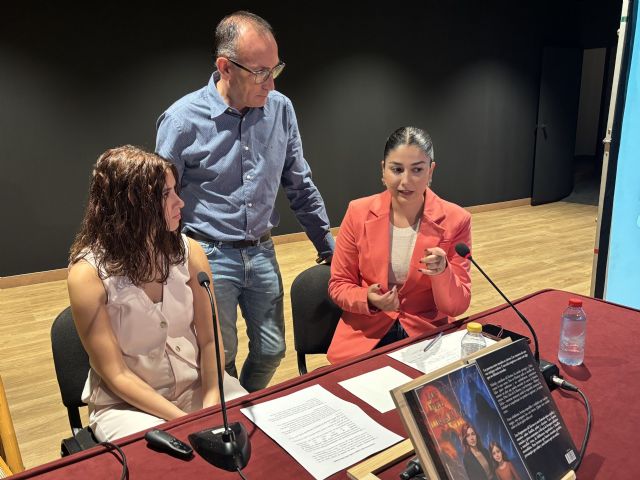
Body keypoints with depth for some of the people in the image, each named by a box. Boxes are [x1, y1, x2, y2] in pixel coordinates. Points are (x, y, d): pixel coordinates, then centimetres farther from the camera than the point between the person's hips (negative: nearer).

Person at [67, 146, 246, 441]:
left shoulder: (188, 251, -6)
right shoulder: (88, 274, -16)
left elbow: (210, 339, -3)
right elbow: (117, 375, -13)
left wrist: (211, 406, -16)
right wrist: (187, 422, -19)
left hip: (198, 385, 4)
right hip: (127, 403, -3)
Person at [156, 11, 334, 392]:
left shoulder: (280, 109, -2)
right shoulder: (183, 120, -13)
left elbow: (300, 186, 8)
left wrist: (327, 244, 12)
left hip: (262, 253, 4)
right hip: (210, 257, -4)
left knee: (272, 351, 14)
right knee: (221, 359, 9)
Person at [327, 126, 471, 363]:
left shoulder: (455, 220, -7)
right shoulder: (358, 213, -5)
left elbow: (457, 306, -5)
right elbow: (338, 285, 2)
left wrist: (441, 273, -25)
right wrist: (368, 300, -18)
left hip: (425, 335, 0)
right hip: (364, 336, 0)